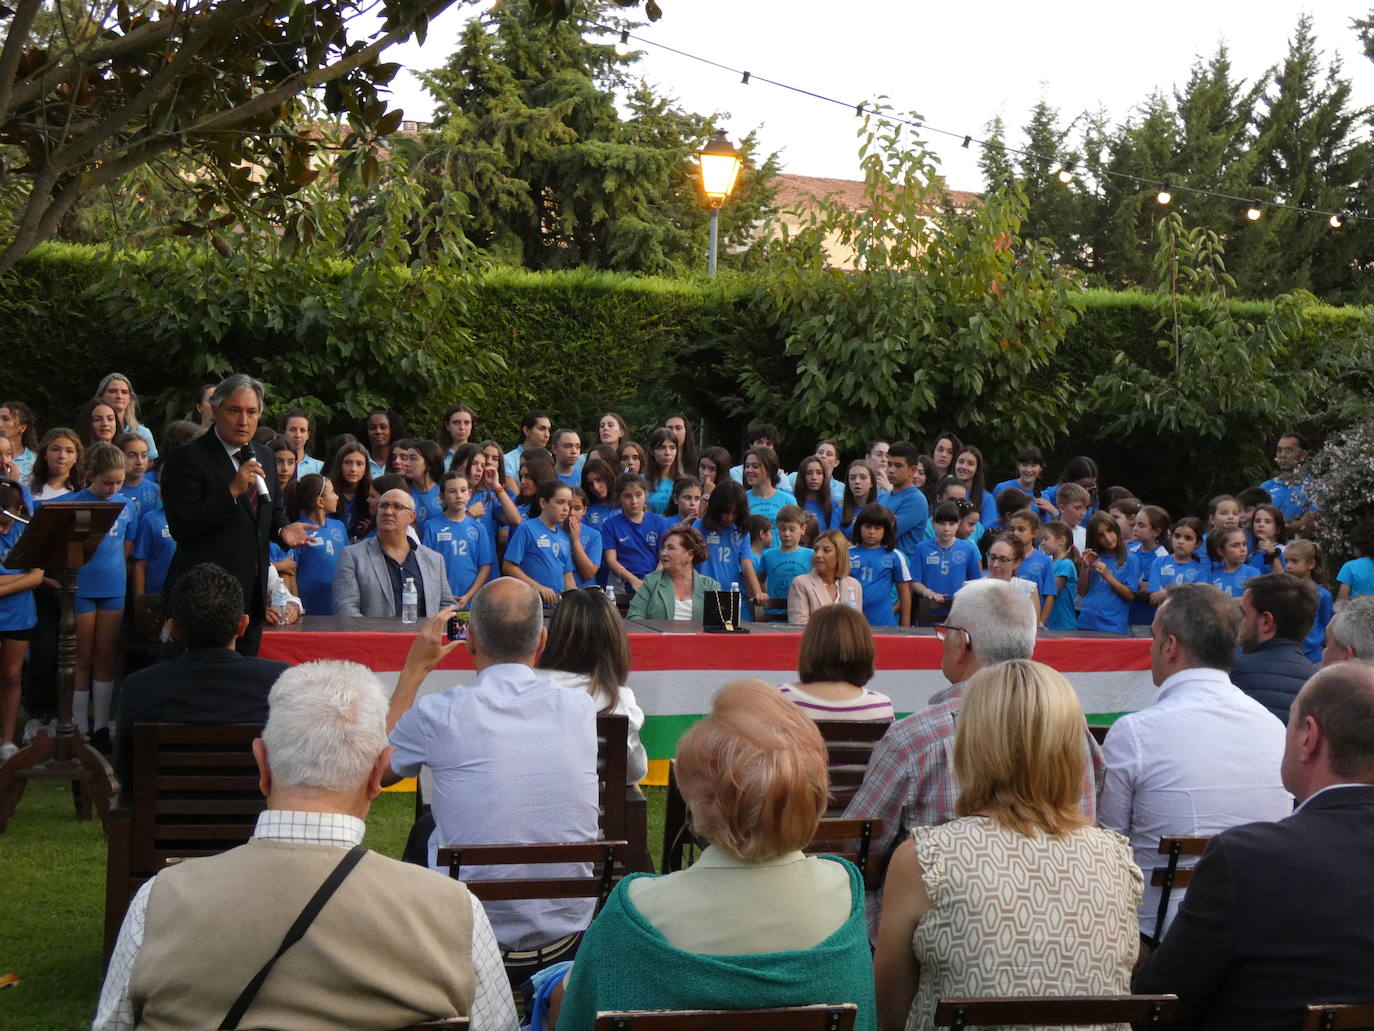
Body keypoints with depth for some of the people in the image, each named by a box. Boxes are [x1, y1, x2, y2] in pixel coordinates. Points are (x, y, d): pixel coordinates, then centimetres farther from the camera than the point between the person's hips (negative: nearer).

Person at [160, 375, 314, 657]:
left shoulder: (263, 456, 14)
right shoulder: (186, 459, -9)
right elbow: (181, 527, -18)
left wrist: (282, 529, 3)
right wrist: (232, 491, -24)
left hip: (253, 597, 7)